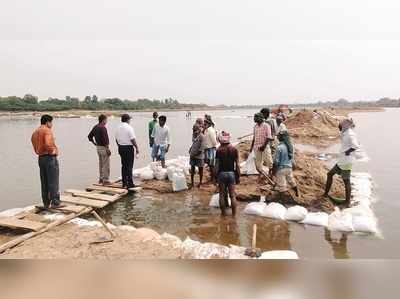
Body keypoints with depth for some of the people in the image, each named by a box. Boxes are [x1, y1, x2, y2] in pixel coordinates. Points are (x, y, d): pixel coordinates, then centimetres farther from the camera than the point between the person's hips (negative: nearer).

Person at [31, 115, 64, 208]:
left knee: (44, 182, 11)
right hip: (50, 158, -8)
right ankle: (55, 202, -2)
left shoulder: (35, 132, 16)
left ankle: (46, 203, 16)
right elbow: (47, 144, -27)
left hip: (41, 158, 8)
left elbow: (36, 148, 13)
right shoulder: (47, 130, -12)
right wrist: (53, 151, -12)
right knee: (53, 181, -4)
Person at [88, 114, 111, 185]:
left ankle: (101, 178, 25)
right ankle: (106, 180, 1)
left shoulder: (95, 127, 9)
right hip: (103, 147, -9)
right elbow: (104, 139, -23)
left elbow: (89, 136, 16)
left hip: (98, 147, 9)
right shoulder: (103, 128, -19)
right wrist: (108, 149, -19)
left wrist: (94, 143, 17)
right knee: (106, 165, -2)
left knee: (101, 163, 18)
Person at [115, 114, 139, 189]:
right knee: (129, 166, -2)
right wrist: (137, 148, -8)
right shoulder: (129, 128, -14)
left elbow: (116, 139, 13)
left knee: (123, 165, 13)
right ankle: (130, 183, 1)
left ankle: (124, 183, 17)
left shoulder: (118, 128, 7)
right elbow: (133, 139, -16)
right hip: (129, 148, -7)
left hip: (121, 148, 7)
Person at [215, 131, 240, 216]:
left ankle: (223, 213, 18)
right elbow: (237, 165, -2)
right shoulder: (234, 149, -2)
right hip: (231, 173, 1)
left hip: (222, 173, -1)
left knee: (222, 195, 11)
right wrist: (238, 176, 6)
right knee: (232, 195, 8)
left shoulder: (219, 150, -6)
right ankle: (234, 214, 12)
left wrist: (216, 176, 3)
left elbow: (217, 165, -6)